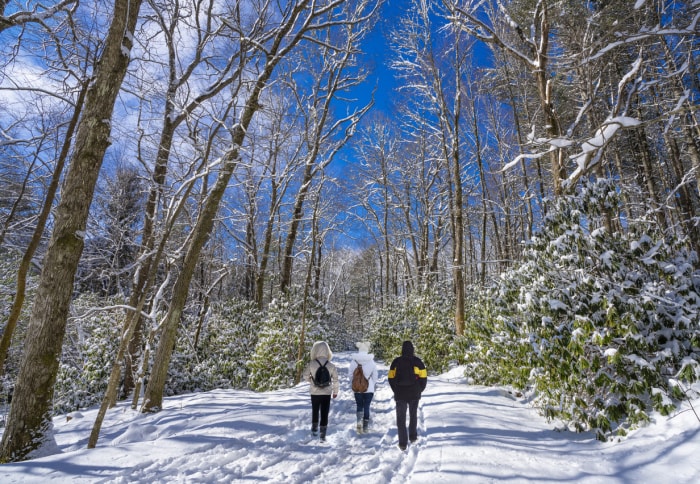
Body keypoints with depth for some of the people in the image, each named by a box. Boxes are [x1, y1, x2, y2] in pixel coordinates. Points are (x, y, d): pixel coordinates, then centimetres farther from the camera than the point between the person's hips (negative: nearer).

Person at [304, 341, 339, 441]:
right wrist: (335, 391, 11)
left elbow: (306, 376, -1)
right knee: (324, 413, 9)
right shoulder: (331, 366, -12)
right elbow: (335, 380, -4)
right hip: (327, 393, -1)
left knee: (315, 411, 23)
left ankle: (314, 429, 40)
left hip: (315, 392, 1)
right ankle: (323, 435, 9)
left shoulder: (311, 364, -15)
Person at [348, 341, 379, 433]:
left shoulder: (354, 361, -8)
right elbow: (375, 376, 0)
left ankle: (359, 421, -7)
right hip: (369, 388, 0)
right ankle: (365, 426, 17)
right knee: (366, 407, 12)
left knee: (359, 406, 15)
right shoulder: (372, 362, -7)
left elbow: (351, 375, -1)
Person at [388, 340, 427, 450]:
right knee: (413, 415, 23)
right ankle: (413, 437, 30)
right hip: (414, 394, 1)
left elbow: (391, 378, -3)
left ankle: (403, 443, 6)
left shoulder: (396, 362, -4)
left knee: (401, 418, 8)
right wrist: (419, 391, 9)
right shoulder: (417, 361, -6)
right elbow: (423, 378, -5)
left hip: (400, 395, 0)